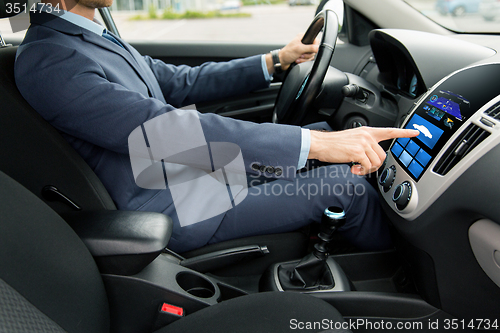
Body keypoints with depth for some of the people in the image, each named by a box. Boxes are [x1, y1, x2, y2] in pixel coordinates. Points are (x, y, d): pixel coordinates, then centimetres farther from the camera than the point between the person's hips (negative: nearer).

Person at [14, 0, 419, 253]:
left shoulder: (97, 37, 10)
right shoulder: (46, 60, -21)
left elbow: (181, 82, 13)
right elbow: (169, 131, -32)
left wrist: (275, 60, 8)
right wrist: (314, 143, -34)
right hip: (173, 211, -9)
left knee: (320, 131, 10)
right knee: (345, 187, -11)